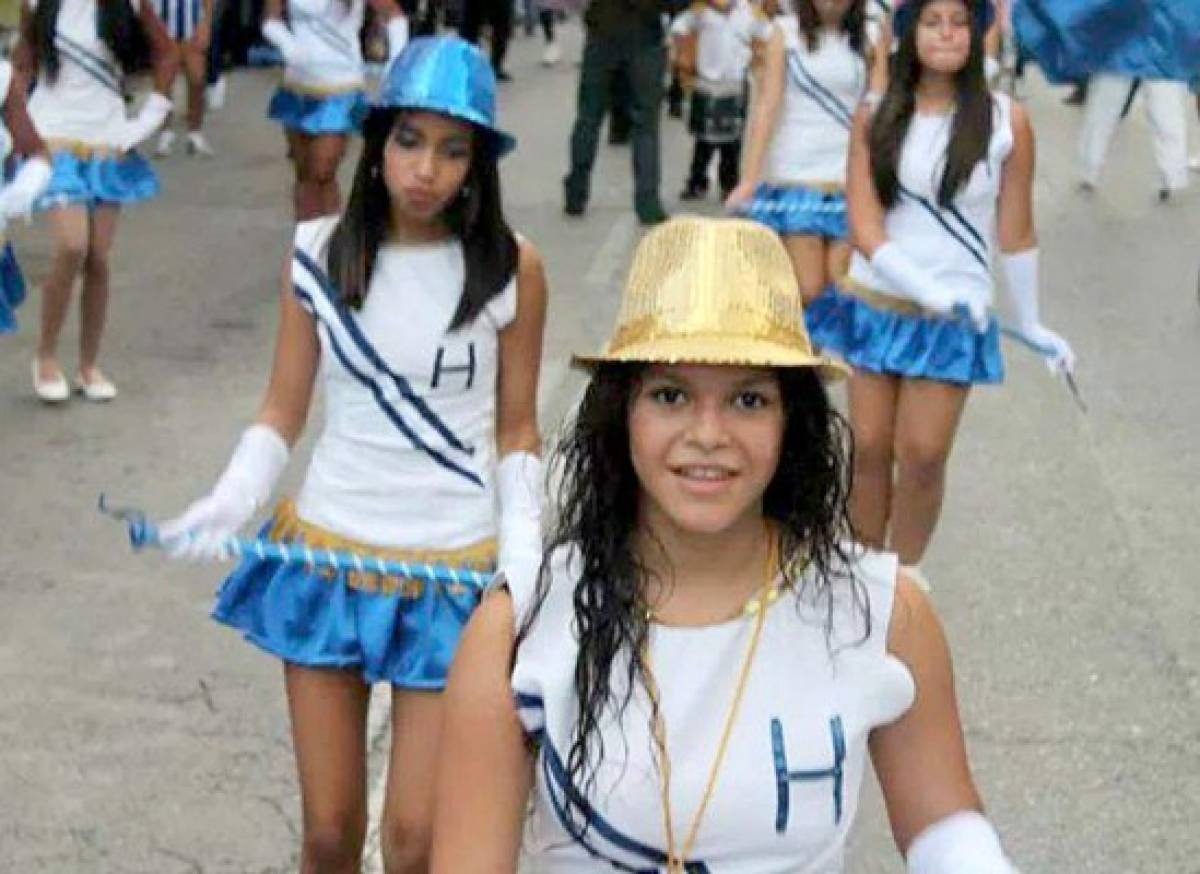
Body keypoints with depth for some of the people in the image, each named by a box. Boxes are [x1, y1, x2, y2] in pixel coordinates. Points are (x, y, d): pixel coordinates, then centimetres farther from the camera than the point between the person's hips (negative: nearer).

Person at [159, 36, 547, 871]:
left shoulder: (510, 269, -7)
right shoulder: (319, 254, -3)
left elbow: (517, 431, 1)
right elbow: (283, 412, 4)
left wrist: (522, 557, -11)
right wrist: (232, 498, -13)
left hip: (453, 574, -2)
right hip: (327, 559, 2)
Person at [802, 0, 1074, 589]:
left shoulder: (1006, 121, -5)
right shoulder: (876, 119, -2)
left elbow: (1016, 232, 2)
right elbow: (864, 225, -8)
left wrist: (1030, 325, 6)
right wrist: (927, 289, -21)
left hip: (953, 319, -1)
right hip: (875, 304, 1)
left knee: (923, 456, -4)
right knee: (870, 448, 6)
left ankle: (905, 572, 18)